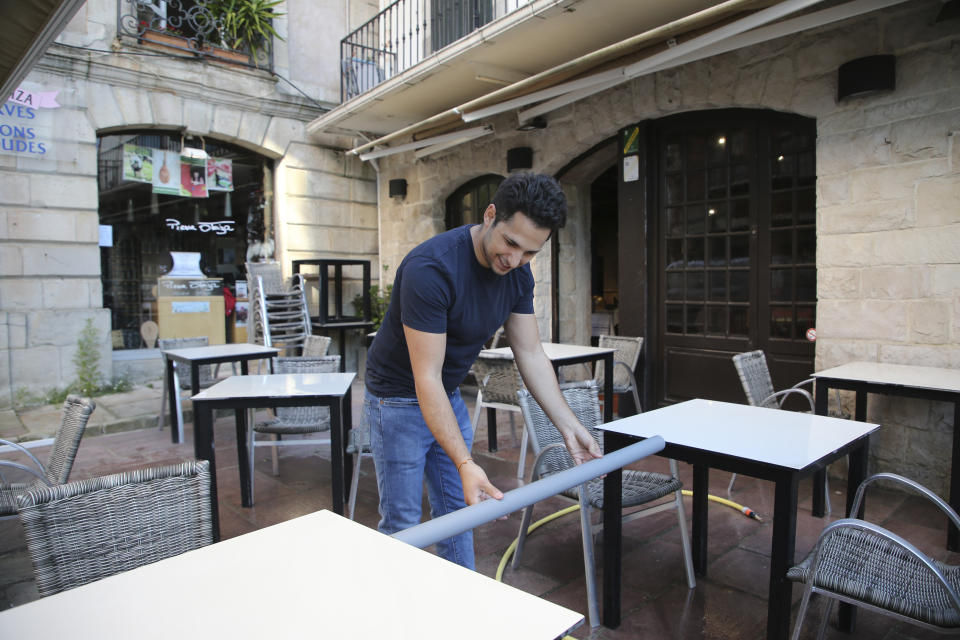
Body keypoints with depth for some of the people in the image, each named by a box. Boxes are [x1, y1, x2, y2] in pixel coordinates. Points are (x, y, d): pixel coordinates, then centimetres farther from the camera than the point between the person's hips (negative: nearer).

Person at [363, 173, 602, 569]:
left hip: (449, 396, 7)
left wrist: (570, 428, -9)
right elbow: (426, 378, -32)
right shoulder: (430, 268, -32)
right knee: (402, 522, 3)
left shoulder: (517, 274, -8)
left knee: (457, 511, 15)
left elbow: (530, 355, -2)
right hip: (399, 400, -7)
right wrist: (465, 464, -37)